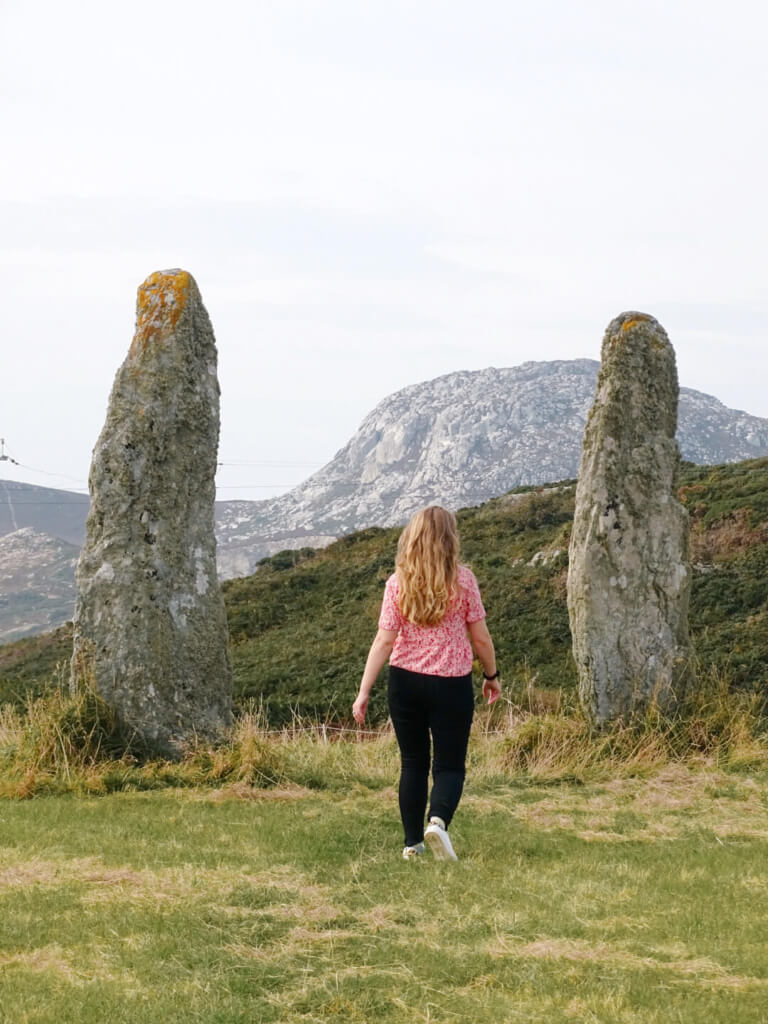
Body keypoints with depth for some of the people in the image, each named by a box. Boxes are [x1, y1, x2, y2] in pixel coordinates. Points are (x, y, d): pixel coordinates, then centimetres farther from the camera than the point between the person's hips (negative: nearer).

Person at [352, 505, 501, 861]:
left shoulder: (398, 582, -4)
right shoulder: (462, 579, -6)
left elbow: (384, 640, -8)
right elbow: (480, 637, -2)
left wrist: (363, 692, -6)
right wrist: (492, 675, 14)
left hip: (405, 682, 2)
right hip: (452, 684, -2)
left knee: (413, 763, 15)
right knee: (449, 765, 6)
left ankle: (412, 843, 16)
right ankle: (438, 820, -22)